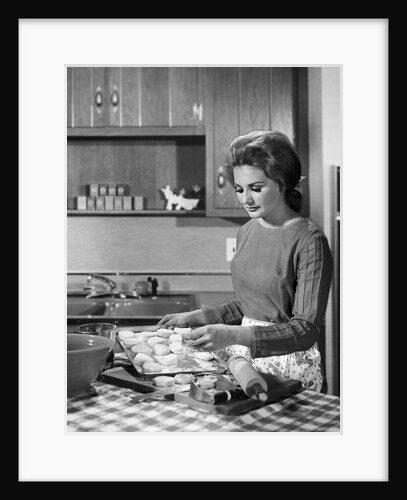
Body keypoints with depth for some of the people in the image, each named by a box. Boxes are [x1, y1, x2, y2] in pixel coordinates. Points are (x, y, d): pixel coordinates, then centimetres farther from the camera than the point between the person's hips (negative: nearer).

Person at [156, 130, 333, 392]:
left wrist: (235, 335, -29)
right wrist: (195, 317, 9)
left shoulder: (309, 240, -14)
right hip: (241, 355, 6)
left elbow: (307, 329, -18)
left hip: (287, 366, -6)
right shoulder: (247, 232, 8)